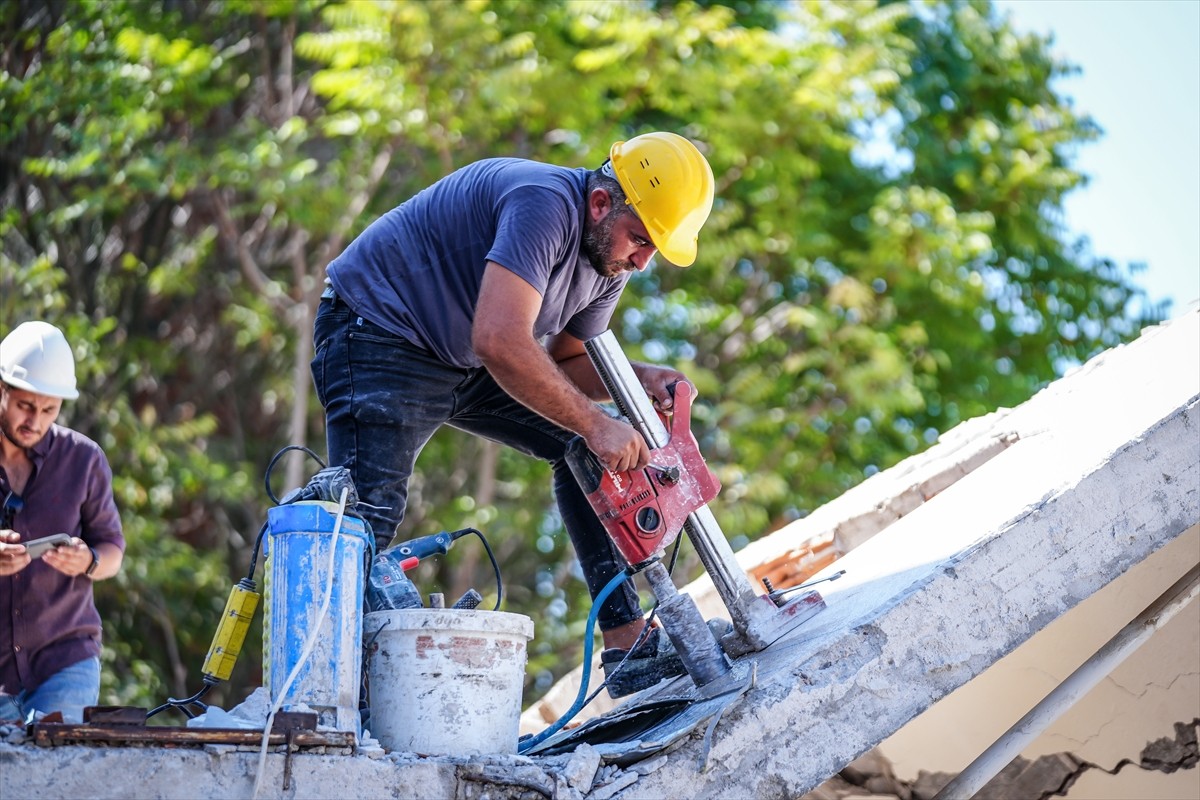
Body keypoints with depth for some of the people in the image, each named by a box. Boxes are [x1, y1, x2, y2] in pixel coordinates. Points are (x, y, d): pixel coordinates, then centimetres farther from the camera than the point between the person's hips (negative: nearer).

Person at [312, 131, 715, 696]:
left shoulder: (612, 254, 0)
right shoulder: (545, 205, -30)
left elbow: (564, 364, 11)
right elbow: (500, 343, -40)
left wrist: (639, 379, -9)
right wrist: (595, 425, -33)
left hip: (463, 362, 9)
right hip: (379, 337, -9)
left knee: (590, 452, 3)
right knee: (367, 522, -18)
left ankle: (627, 646, 3)